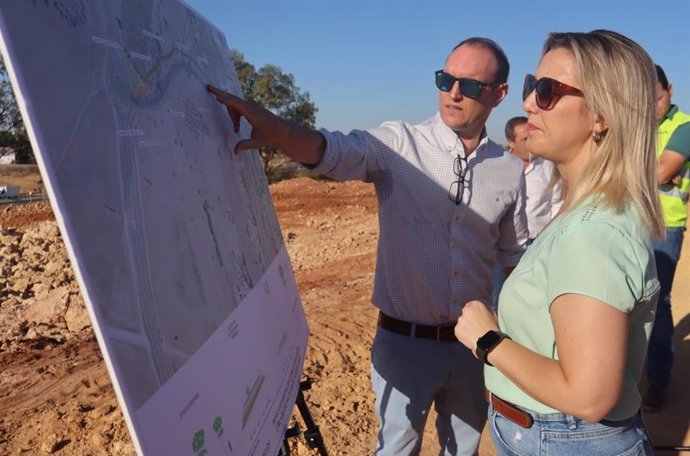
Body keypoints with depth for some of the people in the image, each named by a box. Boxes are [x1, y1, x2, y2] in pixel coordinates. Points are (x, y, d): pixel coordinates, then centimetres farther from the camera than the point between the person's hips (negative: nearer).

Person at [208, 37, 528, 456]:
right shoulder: (399, 144, -10)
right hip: (405, 340, -3)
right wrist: (272, 127, -48)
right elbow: (332, 151, -28)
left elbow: (517, 256, 10)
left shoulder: (512, 171, 0)